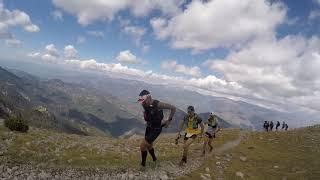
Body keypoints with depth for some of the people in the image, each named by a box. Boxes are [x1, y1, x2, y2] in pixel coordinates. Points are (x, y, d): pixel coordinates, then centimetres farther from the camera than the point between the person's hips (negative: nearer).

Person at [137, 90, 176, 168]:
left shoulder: (157, 104, -28)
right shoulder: (145, 105, -8)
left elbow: (173, 108, -22)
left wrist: (169, 120, -16)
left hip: (156, 129, -7)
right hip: (149, 127, 7)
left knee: (142, 145, -9)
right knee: (149, 145, 23)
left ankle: (143, 164, 11)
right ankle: (154, 158, 49)